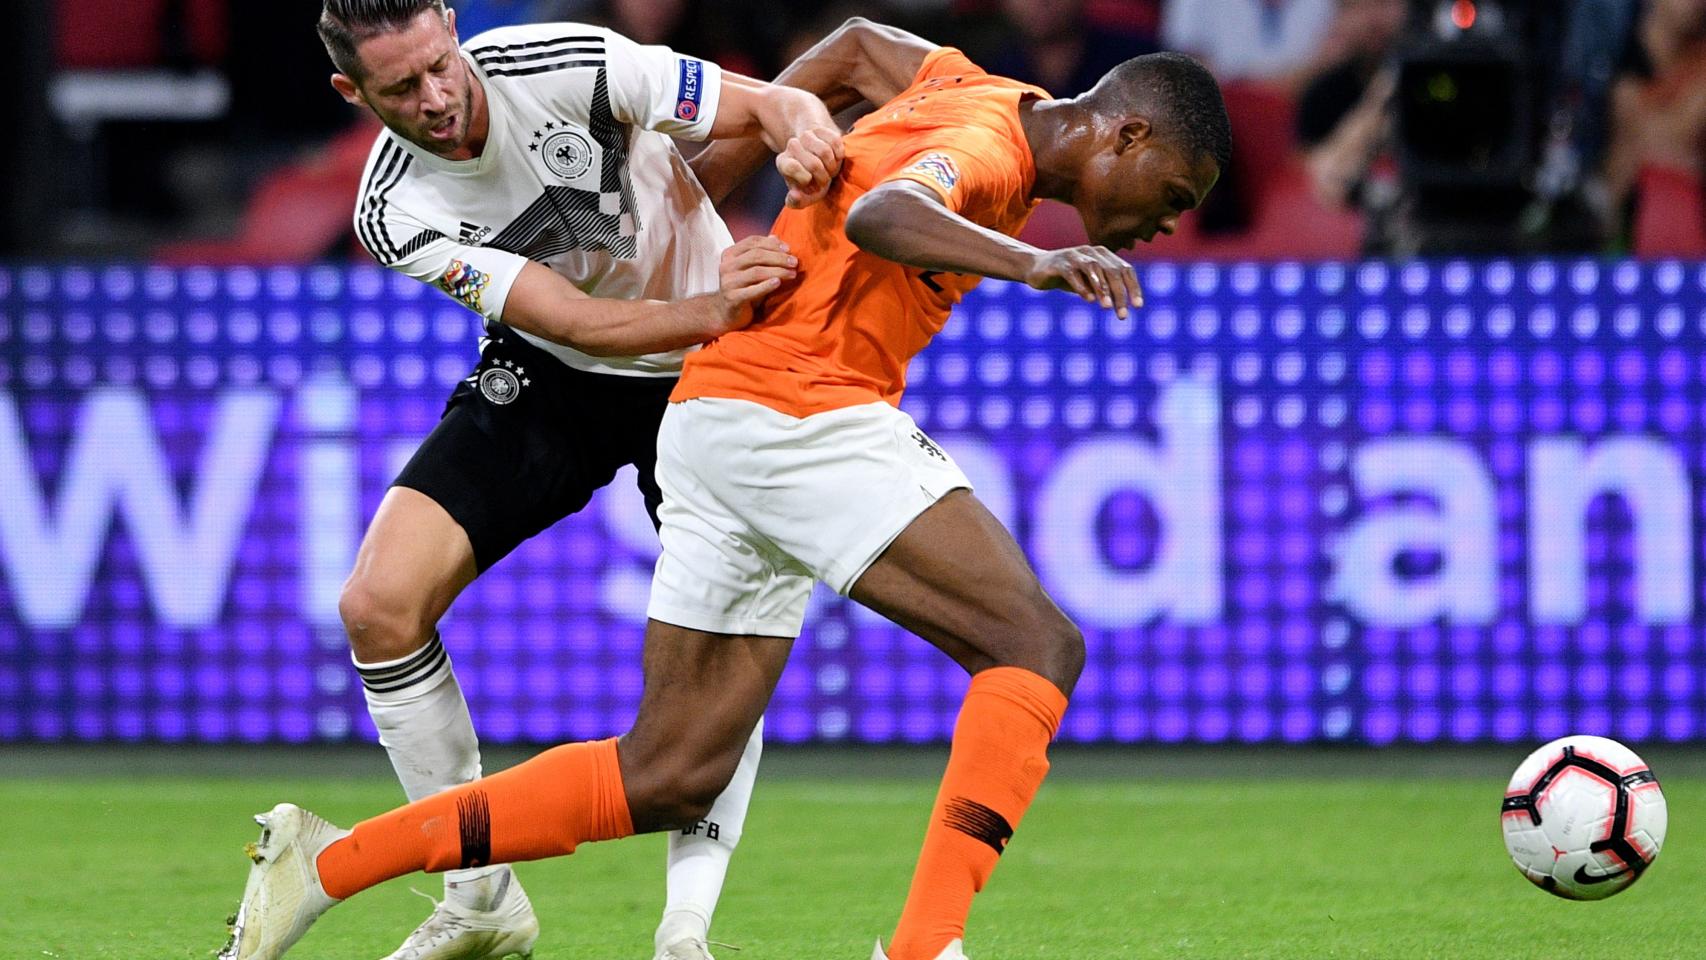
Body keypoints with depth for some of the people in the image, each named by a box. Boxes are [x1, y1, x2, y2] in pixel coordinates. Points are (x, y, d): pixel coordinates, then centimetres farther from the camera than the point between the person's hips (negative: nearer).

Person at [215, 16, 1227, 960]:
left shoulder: (978, 91, 19)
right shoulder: (986, 143, -11)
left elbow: (861, 46, 38)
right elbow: (880, 214, -33)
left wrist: (700, 180, 39)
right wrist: (1033, 264, -48)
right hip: (799, 409, -10)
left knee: (668, 779, 10)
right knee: (1040, 645, -16)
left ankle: (327, 861, 10)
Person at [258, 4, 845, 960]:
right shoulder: (397, 213, -20)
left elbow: (774, 105, -22)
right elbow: (573, 320, -28)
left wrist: (802, 130, -48)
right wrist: (710, 311, -46)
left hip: (705, 377, -2)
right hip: (547, 379, 2)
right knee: (379, 604, -10)